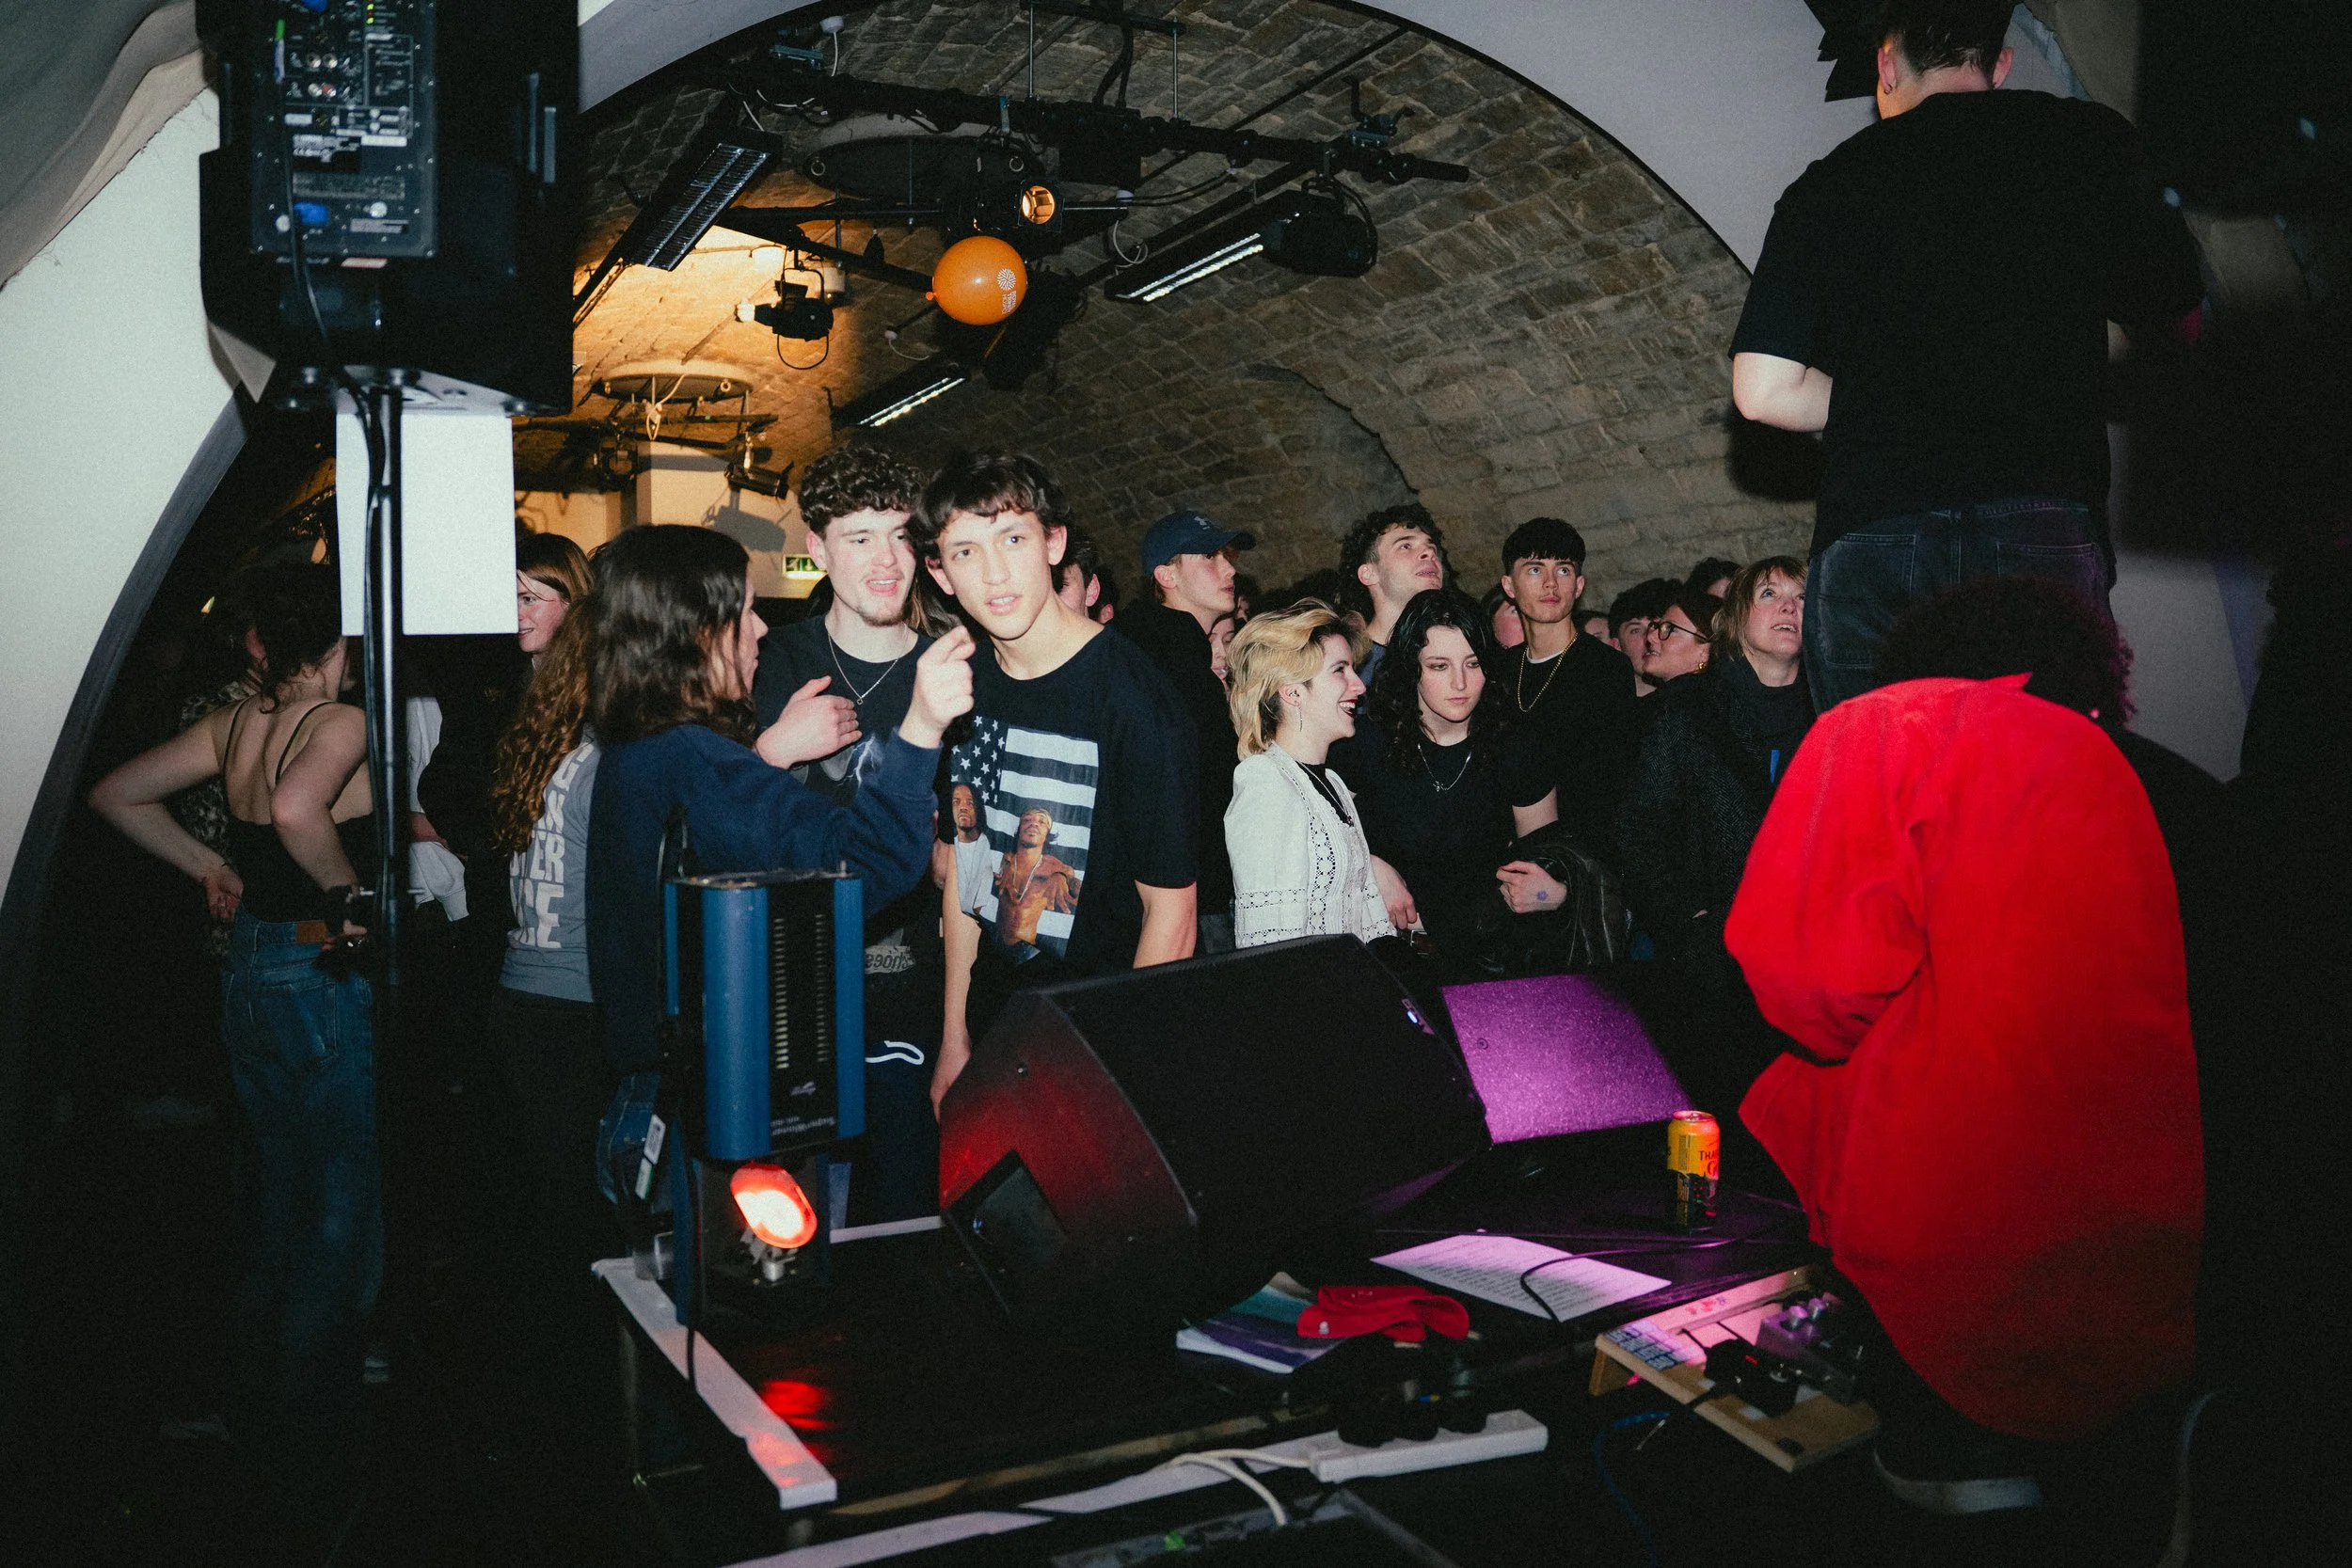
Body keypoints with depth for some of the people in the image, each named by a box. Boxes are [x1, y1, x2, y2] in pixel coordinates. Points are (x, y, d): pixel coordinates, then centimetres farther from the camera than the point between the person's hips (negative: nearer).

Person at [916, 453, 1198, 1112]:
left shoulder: (1133, 695, -19)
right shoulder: (960, 684, 0)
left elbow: (1171, 911, -16)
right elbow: (960, 868, 8)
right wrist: (954, 1041, 9)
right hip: (990, 1036, 6)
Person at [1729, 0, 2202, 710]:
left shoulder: (1824, 187, 12)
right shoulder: (2087, 140, 10)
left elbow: (1764, 393, 6)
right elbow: (2170, 299, 22)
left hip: (1866, 540, 1)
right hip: (2043, 521, 0)